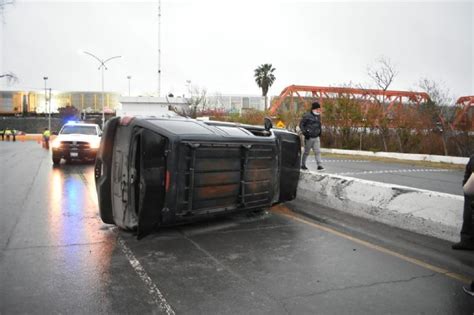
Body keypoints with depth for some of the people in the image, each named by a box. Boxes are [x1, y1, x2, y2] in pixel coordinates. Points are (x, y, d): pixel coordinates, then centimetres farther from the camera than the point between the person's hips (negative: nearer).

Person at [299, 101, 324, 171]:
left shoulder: (318, 116, 12)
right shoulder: (307, 116, -9)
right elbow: (301, 124, -7)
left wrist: (319, 131, 16)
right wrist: (305, 132, -16)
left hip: (316, 137, 5)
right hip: (309, 138, -5)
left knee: (318, 151, -5)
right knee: (306, 152, 7)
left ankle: (320, 165, -8)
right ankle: (303, 165, 21)